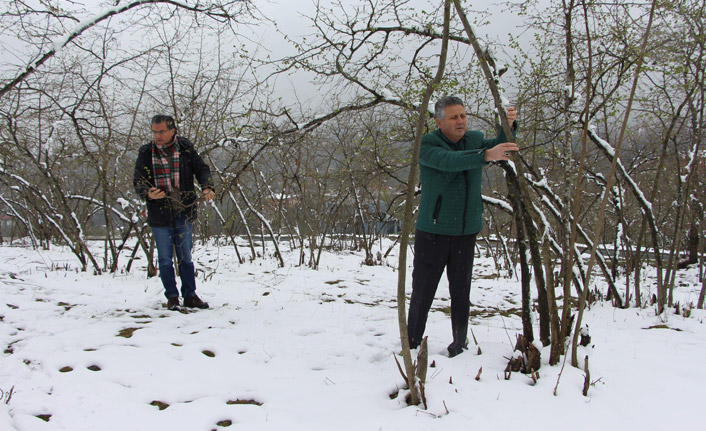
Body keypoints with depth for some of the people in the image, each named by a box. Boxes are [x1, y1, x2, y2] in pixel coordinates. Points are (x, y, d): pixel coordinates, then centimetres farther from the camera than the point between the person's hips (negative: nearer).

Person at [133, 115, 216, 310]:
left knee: (185, 258, 11)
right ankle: (172, 297, 21)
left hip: (184, 213, 1)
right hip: (160, 215, 0)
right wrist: (148, 193, -23)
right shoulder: (146, 153, -2)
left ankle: (190, 295, 22)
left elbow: (202, 169, 5)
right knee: (165, 259, 8)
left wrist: (207, 187, -14)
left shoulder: (186, 149, 0)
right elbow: (138, 181, -2)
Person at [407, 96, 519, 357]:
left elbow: (501, 149, -7)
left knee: (461, 294, 10)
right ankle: (412, 346, 17)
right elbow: (449, 160, -29)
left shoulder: (474, 140, 7)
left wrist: (507, 127, -26)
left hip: (466, 233, 4)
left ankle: (460, 346, 22)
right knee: (422, 293, 3)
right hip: (432, 233, -4)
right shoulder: (426, 145, -10)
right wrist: (486, 155, -41)